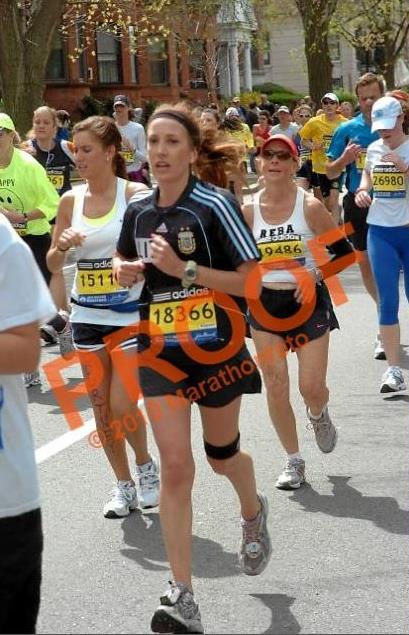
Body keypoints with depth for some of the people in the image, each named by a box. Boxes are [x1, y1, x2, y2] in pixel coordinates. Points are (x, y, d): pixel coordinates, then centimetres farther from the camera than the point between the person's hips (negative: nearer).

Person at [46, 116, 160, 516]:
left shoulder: (135, 194, -9)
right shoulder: (70, 200, 4)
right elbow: (52, 264, 9)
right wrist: (62, 245, -11)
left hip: (129, 314, -5)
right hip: (87, 317, 5)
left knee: (121, 406, -9)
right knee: (101, 408, 8)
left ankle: (145, 465, 20)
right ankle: (124, 486, 24)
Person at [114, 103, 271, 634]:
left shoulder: (214, 205, -13)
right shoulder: (138, 211, 3)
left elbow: (250, 280, -15)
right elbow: (126, 259, 23)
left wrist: (183, 269, -23)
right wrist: (125, 270, -1)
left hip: (215, 346, -3)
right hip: (160, 350, 3)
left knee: (222, 454, 16)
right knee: (175, 467, -5)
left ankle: (254, 514, 53)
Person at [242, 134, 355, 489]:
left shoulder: (310, 206, -10)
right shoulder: (248, 210, -2)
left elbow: (346, 253, -7)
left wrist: (316, 275, -18)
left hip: (308, 303, -2)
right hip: (265, 305, 2)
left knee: (311, 387, -3)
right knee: (276, 387, 1)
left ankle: (319, 415, 36)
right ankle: (293, 461, 18)